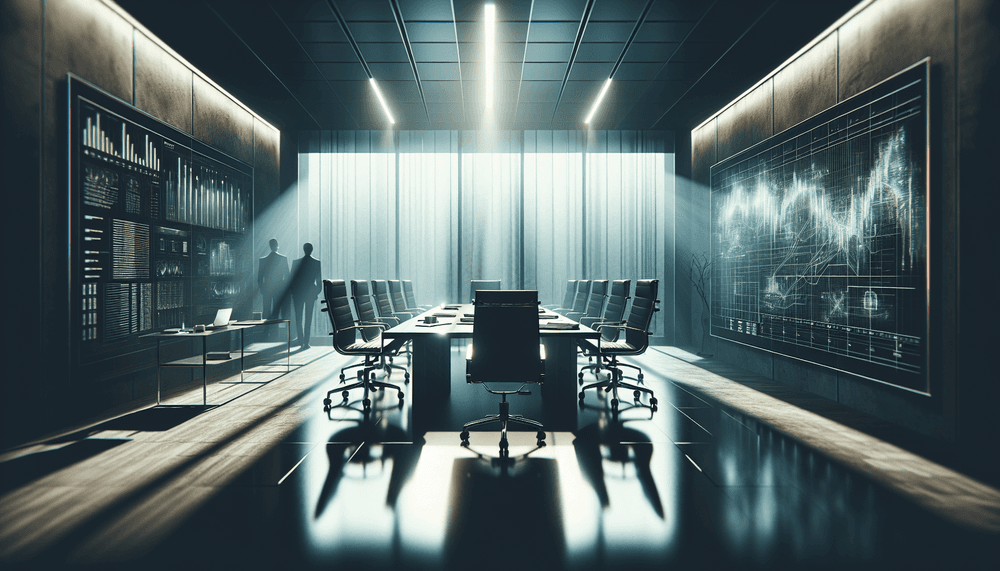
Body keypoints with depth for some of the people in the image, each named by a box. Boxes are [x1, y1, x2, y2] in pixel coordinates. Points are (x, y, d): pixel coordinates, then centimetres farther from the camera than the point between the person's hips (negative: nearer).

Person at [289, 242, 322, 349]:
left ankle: (301, 341, 12)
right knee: (308, 318, 4)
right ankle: (306, 343, 3)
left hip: (298, 292, 0)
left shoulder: (296, 262, -3)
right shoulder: (317, 263, -3)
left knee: (298, 318, 10)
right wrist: (318, 291, 12)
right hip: (311, 292, 0)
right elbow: (319, 280, 0)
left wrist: (291, 291, 11)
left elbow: (292, 278, 1)